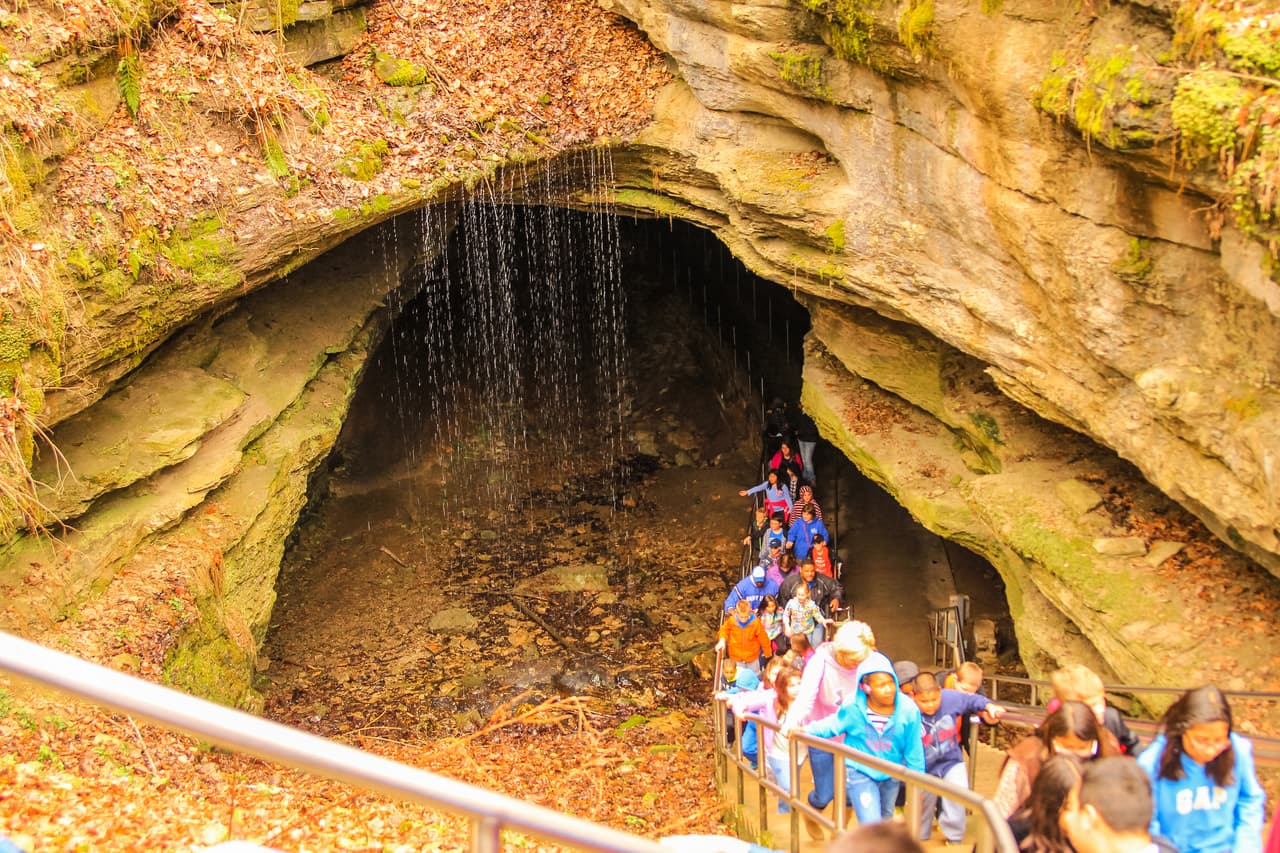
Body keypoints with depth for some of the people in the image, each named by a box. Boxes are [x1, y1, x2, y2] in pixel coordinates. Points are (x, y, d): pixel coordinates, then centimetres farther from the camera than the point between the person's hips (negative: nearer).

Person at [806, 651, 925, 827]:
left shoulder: (908, 710, -19)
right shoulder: (853, 708, -21)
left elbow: (914, 751, -8)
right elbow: (832, 725, -2)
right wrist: (806, 730, -14)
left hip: (891, 775, 3)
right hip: (860, 773, -3)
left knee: (885, 819, 25)